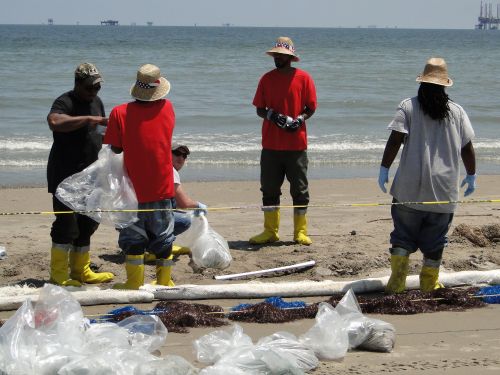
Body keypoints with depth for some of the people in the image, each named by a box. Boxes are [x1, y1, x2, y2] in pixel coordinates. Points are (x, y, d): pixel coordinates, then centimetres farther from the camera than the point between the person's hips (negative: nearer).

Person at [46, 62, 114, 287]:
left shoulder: (96, 101, 12)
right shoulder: (65, 102, -15)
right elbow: (54, 121, -38)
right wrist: (89, 118, -37)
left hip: (88, 175, 9)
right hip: (65, 176, -9)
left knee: (86, 226, 13)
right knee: (66, 224, -8)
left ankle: (81, 271, 23)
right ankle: (59, 276, -2)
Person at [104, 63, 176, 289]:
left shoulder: (120, 113, -13)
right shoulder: (167, 108, -3)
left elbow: (115, 149, -8)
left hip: (134, 186, -2)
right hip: (162, 187, 2)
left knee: (133, 237, 9)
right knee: (163, 236, 14)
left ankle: (134, 282, 10)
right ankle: (164, 280, 20)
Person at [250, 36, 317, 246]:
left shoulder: (303, 78, -1)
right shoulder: (267, 79, 6)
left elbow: (310, 108, 2)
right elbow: (259, 109, 7)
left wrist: (300, 119, -17)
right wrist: (272, 115, -13)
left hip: (296, 144, -3)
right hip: (271, 144, 3)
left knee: (300, 189, 2)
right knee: (269, 189, 5)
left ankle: (300, 232, 9)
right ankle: (270, 231, 14)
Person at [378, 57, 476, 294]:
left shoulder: (408, 107, -2)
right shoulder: (457, 111, 4)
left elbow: (395, 141, -10)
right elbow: (467, 148, 6)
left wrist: (384, 169, -4)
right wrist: (471, 176, 18)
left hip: (410, 187, -1)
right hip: (444, 189, 1)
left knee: (403, 233, 8)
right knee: (435, 239, 10)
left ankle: (397, 280, -2)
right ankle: (429, 283, 15)